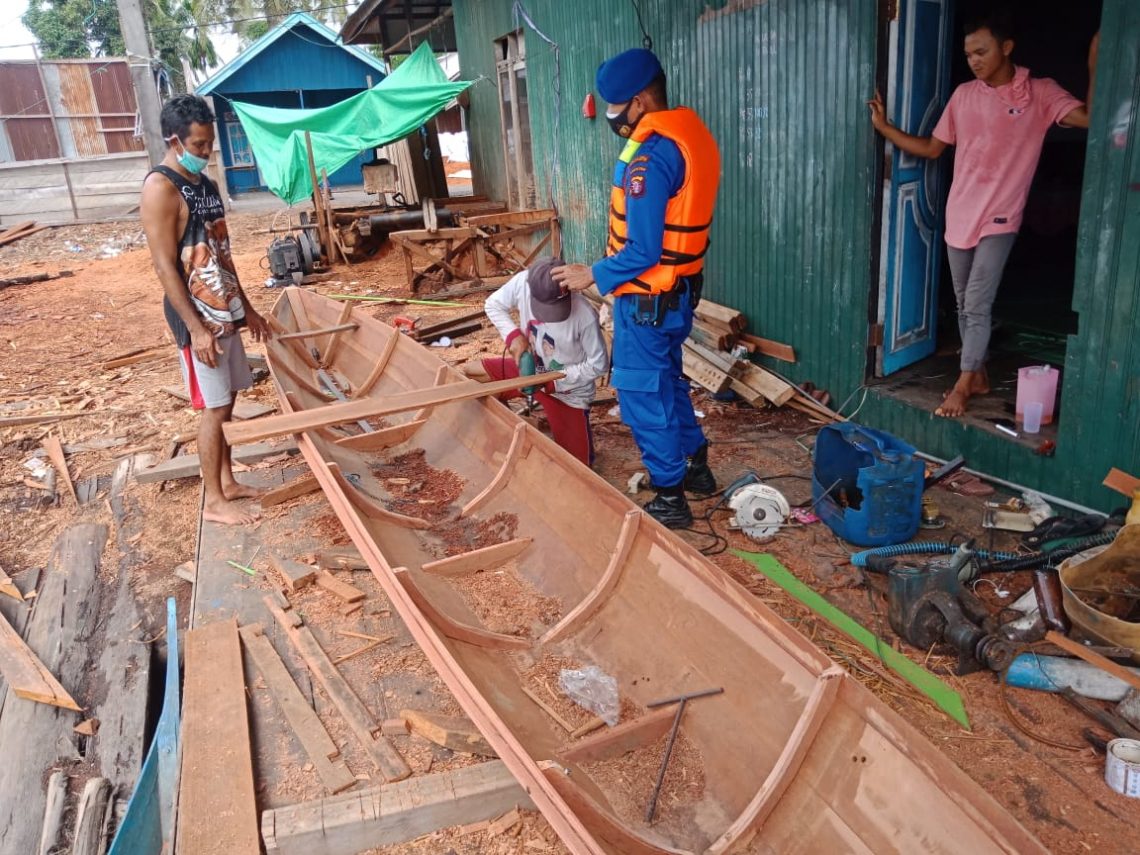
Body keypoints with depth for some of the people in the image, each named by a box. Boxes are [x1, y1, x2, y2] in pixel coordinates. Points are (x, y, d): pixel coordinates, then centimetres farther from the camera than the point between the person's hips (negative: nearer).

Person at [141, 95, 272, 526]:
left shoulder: (204, 183, 12)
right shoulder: (160, 188, -15)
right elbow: (165, 266, -19)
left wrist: (247, 308, 18)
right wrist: (196, 328, -22)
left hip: (225, 311, 8)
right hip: (198, 317, -8)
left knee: (227, 401, 14)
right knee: (214, 408, -3)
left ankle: (228, 482, 27)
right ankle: (214, 501, 9)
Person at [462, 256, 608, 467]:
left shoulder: (585, 315, -32)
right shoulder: (522, 282, -22)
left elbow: (598, 365, -20)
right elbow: (493, 305, -2)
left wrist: (551, 381, -23)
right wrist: (514, 335, -19)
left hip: (567, 390, -4)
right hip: (530, 369, 4)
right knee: (466, 375, -3)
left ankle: (577, 428, 33)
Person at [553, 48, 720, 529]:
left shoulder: (650, 157, -24)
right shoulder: (693, 134, 6)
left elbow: (642, 251, -25)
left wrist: (593, 275, -11)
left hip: (648, 299, -10)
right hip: (680, 290, 10)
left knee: (644, 397, 3)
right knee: (668, 381, 24)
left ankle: (670, 499, 15)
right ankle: (696, 467, 38)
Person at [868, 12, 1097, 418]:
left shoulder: (1040, 93, -5)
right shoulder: (963, 95, 7)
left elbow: (1090, 118, -16)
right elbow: (931, 148, 13)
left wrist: (1095, 68, -25)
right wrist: (884, 127, 5)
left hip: (998, 219, -5)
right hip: (959, 215, 5)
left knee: (977, 306, -7)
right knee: (964, 304, 11)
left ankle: (962, 385, 3)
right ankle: (978, 375, 24)